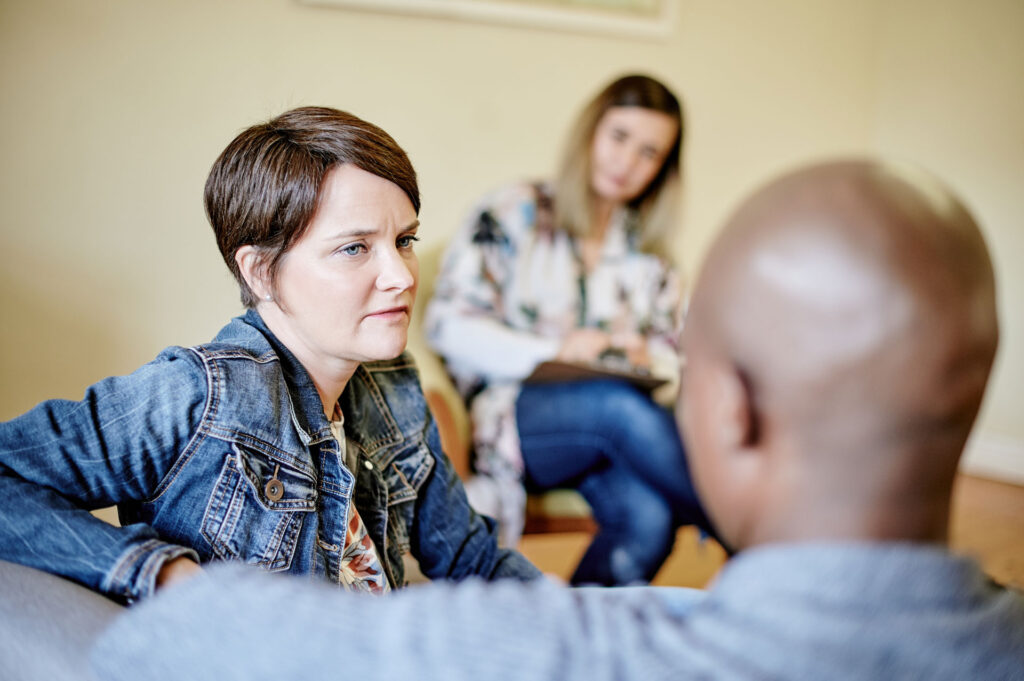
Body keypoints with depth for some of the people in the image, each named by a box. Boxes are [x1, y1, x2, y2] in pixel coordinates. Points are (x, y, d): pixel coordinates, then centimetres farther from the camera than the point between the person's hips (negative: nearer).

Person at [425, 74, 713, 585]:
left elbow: (673, 352, 19)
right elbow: (447, 325, -3)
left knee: (650, 520, -30)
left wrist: (647, 357, -6)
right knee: (619, 405, -37)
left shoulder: (646, 253, 19)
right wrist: (552, 352, -14)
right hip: (510, 415, -3)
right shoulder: (514, 212, 5)